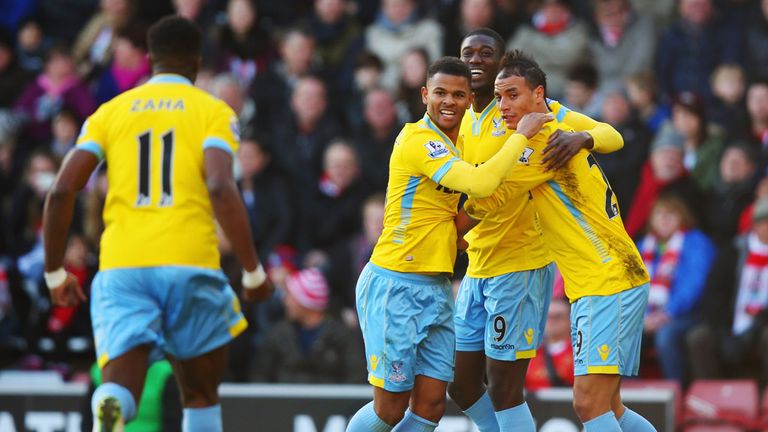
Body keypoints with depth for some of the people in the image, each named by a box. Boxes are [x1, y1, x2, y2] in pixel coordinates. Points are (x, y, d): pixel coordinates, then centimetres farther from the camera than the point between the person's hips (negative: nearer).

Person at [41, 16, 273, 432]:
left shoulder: (109, 112, 15)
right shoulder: (213, 111, 7)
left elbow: (61, 192, 5)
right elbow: (221, 190, -10)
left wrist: (54, 273, 16)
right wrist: (254, 272, -4)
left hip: (121, 268, 1)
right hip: (190, 263, -1)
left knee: (120, 391, -7)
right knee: (200, 394, 17)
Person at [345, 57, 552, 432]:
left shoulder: (459, 143, 12)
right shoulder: (417, 140, -16)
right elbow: (480, 183, -28)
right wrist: (521, 135, -19)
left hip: (436, 288, 8)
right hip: (395, 286, -8)